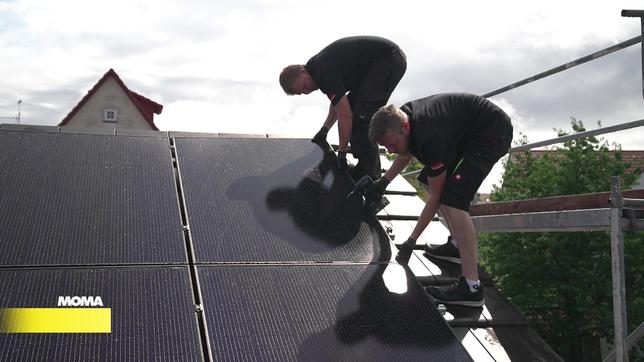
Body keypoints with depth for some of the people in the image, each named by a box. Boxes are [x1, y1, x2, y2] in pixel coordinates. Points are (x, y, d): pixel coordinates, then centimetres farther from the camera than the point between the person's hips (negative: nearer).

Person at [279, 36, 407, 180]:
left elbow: (345, 116, -23)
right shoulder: (317, 66, 8)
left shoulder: (325, 71, -23)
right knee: (351, 107, 12)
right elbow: (338, 100, 25)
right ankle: (364, 165, 14)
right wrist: (324, 129, 21)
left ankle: (369, 174, -9)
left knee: (362, 115, -16)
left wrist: (342, 153, -15)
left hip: (390, 60, -11)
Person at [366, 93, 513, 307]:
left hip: (493, 133, -10)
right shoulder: (401, 116, -8)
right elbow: (408, 152, 19)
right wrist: (383, 181, 16)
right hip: (467, 131, 10)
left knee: (452, 201, -23)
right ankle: (457, 245, 21)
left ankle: (472, 288, -26)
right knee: (429, 181, 15)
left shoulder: (430, 139, -34)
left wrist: (411, 242, -19)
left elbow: (436, 197, -22)